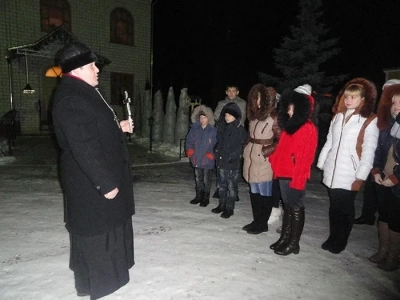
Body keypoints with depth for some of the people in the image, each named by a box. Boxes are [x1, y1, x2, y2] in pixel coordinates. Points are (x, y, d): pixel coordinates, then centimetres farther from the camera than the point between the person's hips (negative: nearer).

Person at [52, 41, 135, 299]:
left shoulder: (83, 92, 11)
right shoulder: (71, 99, -23)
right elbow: (84, 147, -27)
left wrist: (118, 126, 7)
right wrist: (104, 182, -25)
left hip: (103, 175, 10)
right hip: (90, 182, -10)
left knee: (107, 224, 23)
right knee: (95, 229, 6)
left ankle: (103, 267, 45)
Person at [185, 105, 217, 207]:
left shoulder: (213, 131, -10)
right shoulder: (194, 129, 1)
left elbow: (216, 145, -8)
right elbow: (189, 140, 8)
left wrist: (210, 155, -12)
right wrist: (190, 153, 0)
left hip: (207, 161, -4)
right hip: (196, 159, 4)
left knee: (206, 180, 8)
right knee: (198, 179, 17)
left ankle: (206, 198, 22)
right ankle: (198, 196, 32)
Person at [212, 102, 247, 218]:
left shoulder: (240, 130, -8)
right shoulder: (221, 127, 9)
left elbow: (240, 147, -12)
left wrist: (231, 157, -16)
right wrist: (217, 153, 5)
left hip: (233, 164, -6)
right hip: (221, 162, 6)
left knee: (232, 186, 3)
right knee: (222, 185, 17)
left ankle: (229, 208, 13)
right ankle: (222, 205, 30)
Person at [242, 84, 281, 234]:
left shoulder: (273, 116, -10)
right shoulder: (255, 114, 14)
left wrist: (267, 150, -16)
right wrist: (246, 149, 11)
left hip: (263, 159, -8)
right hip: (251, 157, 8)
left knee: (264, 193, 2)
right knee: (254, 191, 15)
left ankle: (263, 223, 17)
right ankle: (256, 220, 28)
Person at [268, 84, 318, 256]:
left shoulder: (308, 128, -12)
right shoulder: (290, 124, 14)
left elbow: (306, 157, -16)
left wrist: (298, 178, -18)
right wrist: (274, 163, 13)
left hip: (295, 176, -8)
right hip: (284, 174, 8)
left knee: (296, 208, 5)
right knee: (287, 207, 16)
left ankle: (293, 243, 17)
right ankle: (284, 238, 28)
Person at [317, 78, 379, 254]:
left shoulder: (370, 121, -5)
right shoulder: (338, 116, 12)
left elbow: (369, 151, -10)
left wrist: (360, 177, -14)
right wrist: (321, 164, 10)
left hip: (349, 176, -4)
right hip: (332, 173, 4)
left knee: (344, 209, 7)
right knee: (333, 207, 14)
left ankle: (340, 242, 25)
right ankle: (332, 238, 29)